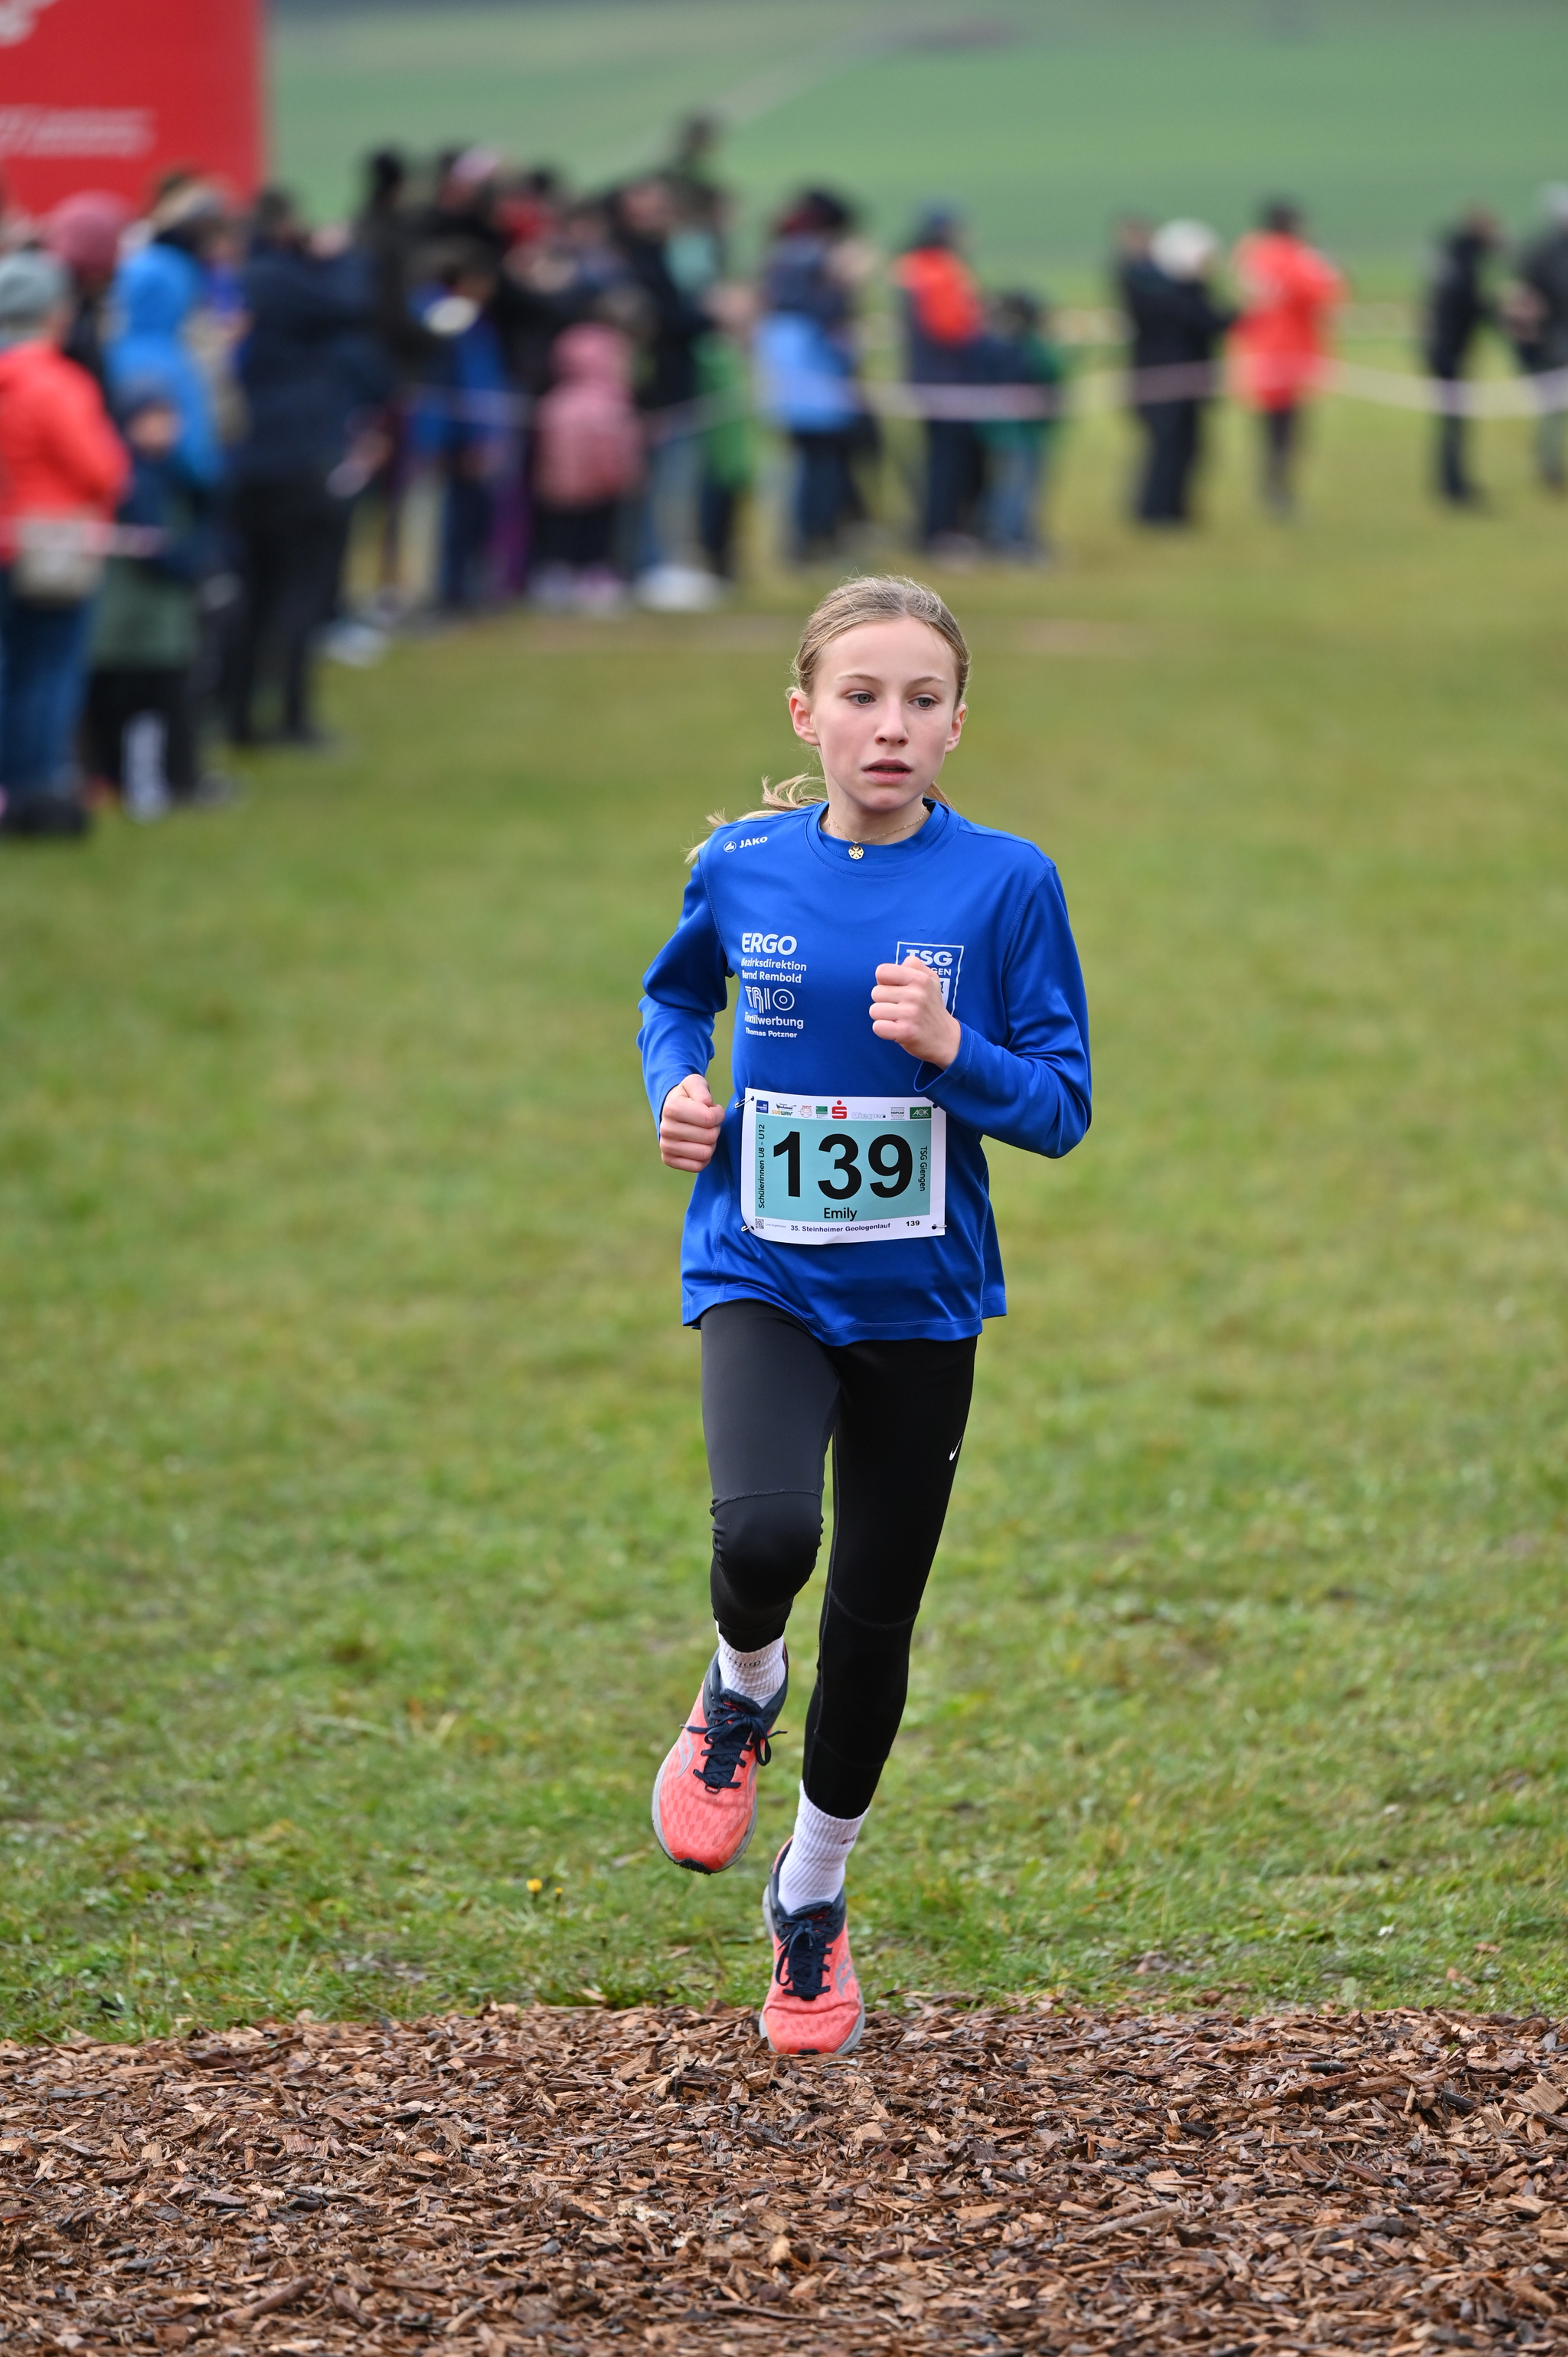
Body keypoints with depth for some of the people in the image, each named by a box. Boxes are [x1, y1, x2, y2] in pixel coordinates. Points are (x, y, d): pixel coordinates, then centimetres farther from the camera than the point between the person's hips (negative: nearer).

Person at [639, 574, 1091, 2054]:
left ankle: (812, 1897, 32)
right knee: (763, 1536, -28)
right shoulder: (743, 869, -3)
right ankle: (741, 1693, 9)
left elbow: (1063, 1110, -5)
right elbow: (672, 998, 19)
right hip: (760, 1277, 0)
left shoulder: (1004, 885, -8)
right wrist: (675, 1089, -1)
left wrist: (950, 1048, -23)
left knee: (874, 1618, 8)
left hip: (917, 1299, 0)